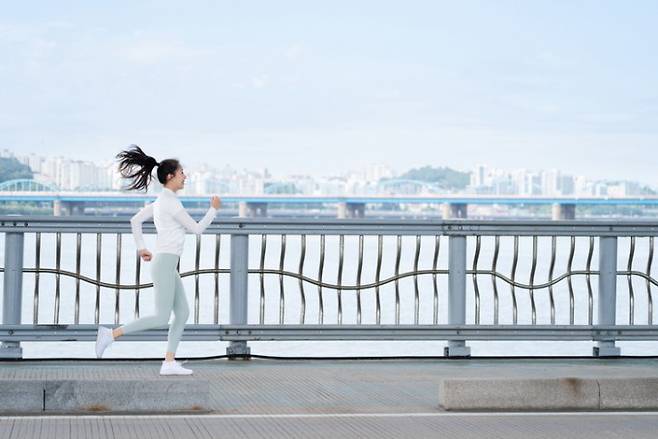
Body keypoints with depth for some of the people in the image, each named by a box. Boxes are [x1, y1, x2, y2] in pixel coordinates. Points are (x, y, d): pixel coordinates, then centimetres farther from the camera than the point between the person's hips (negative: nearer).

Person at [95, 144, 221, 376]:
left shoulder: (161, 200, 14)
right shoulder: (171, 201, -15)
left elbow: (135, 220, 21)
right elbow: (196, 228, -10)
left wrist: (141, 248, 21)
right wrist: (213, 209, 3)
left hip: (167, 265, 10)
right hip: (165, 264, -10)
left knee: (183, 313, 7)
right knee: (162, 318, -10)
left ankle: (169, 363, 4)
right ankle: (111, 334, -9)